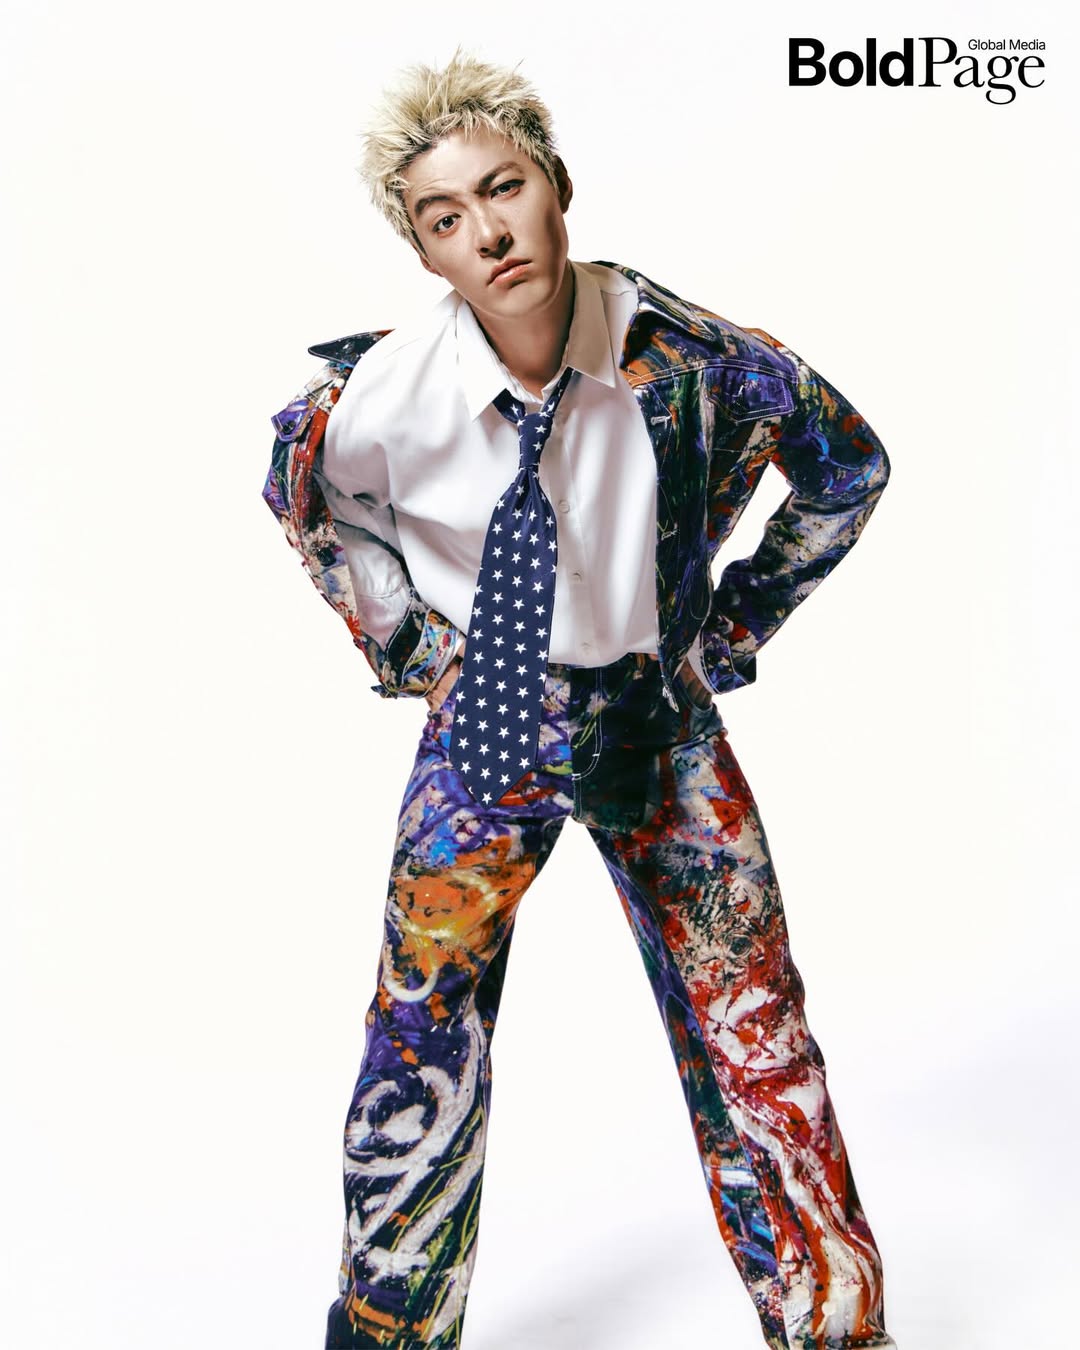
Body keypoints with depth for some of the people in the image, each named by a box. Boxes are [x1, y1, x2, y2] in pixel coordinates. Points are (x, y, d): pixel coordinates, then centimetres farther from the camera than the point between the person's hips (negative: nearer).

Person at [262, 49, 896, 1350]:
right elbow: (303, 494, 9)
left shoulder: (690, 359, -18)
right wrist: (403, 641, 4)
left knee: (755, 1044, 4)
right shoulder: (380, 392, -17)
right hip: (481, 720, 0)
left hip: (655, 726, 0)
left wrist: (737, 619, 2)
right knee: (421, 1046, 2)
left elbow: (849, 465, 2)